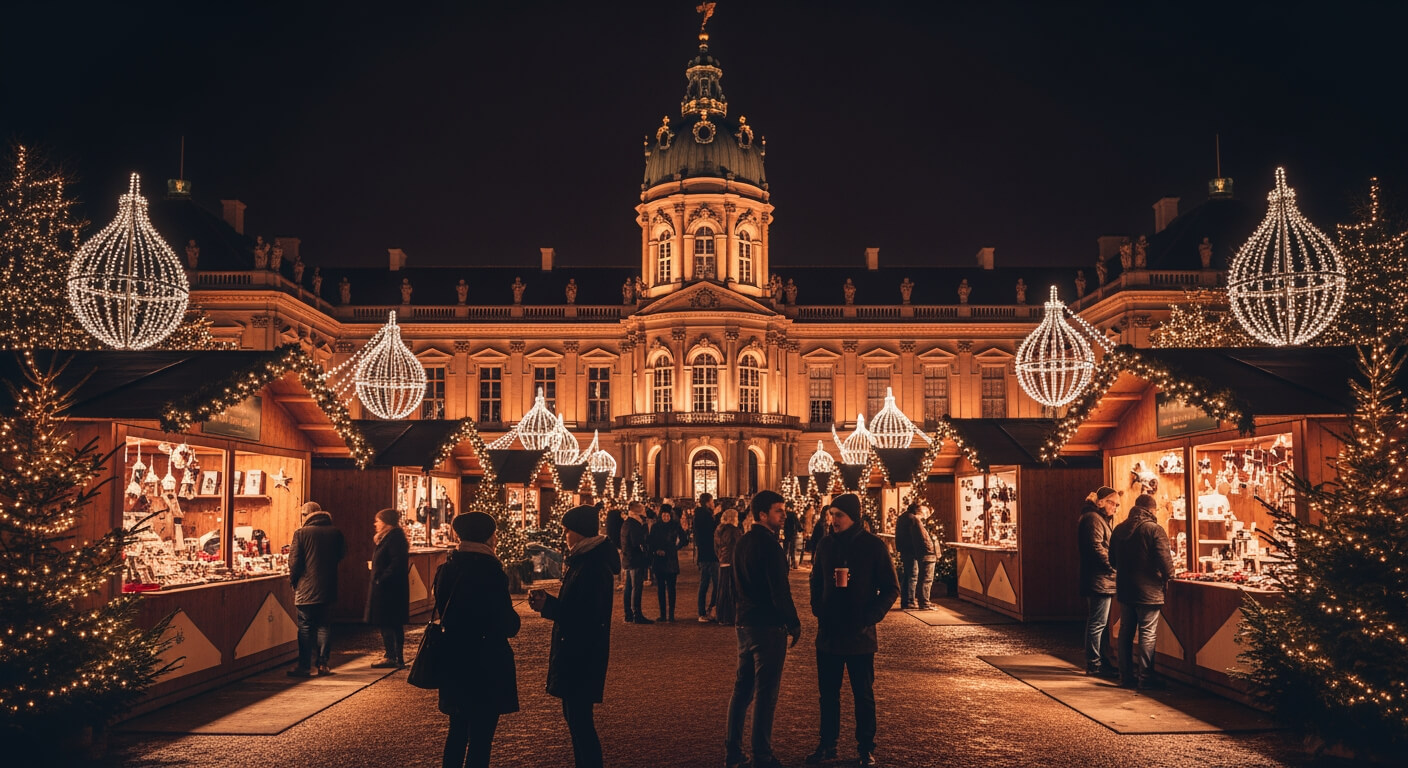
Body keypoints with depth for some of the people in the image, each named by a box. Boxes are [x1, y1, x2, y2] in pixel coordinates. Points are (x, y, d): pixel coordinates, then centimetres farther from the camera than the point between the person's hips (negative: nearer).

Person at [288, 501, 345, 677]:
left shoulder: (301, 533, -9)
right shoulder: (335, 533, 1)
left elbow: (294, 562, -9)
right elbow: (342, 555, 13)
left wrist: (293, 580, 7)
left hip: (306, 590, -4)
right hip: (328, 589, 4)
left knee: (305, 627, 3)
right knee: (324, 626, 11)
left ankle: (304, 666, 4)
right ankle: (323, 664, 13)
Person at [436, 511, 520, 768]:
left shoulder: (446, 569, 2)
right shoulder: (491, 573, -19)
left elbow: (443, 612, 13)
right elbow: (508, 626, -16)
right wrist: (513, 618, 3)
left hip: (453, 663, 7)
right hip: (486, 667, -7)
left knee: (458, 730, 21)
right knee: (480, 739, 4)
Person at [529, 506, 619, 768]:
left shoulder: (594, 566, -20)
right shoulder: (581, 559, 12)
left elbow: (588, 616, -25)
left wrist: (548, 606, -22)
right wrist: (548, 601, 1)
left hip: (583, 654, -11)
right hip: (575, 650, 11)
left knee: (578, 717, -5)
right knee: (574, 715, 17)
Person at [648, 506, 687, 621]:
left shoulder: (675, 526, 1)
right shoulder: (655, 527, 7)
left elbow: (682, 540, 4)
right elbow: (651, 545, 8)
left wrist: (670, 551, -1)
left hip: (671, 561, -2)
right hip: (658, 560, 2)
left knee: (671, 588, -4)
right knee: (660, 588, 5)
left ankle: (671, 615, -2)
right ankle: (662, 614, 11)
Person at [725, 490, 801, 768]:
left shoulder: (743, 542, 9)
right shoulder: (769, 545, -18)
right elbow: (780, 590, -20)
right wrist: (794, 624, -8)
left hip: (745, 623, 8)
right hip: (768, 627, -8)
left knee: (742, 688, 15)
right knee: (766, 693, 0)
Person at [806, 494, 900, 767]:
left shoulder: (874, 546, -8)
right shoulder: (826, 545, 4)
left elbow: (891, 588, -4)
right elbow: (816, 582, 16)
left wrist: (871, 617, -13)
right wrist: (818, 610, 3)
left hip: (860, 633, -4)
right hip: (828, 632, 4)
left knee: (864, 694, 8)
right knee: (828, 692, 11)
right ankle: (827, 744, 22)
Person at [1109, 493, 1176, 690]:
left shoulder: (1119, 529, 7)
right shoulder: (1154, 529, -13)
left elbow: (1112, 560, 14)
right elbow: (1164, 559, -17)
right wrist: (1168, 576, 2)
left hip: (1124, 590, 6)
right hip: (1148, 591, -6)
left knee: (1125, 632, 12)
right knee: (1147, 634, 0)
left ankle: (1126, 676, 17)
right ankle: (1145, 678, 3)